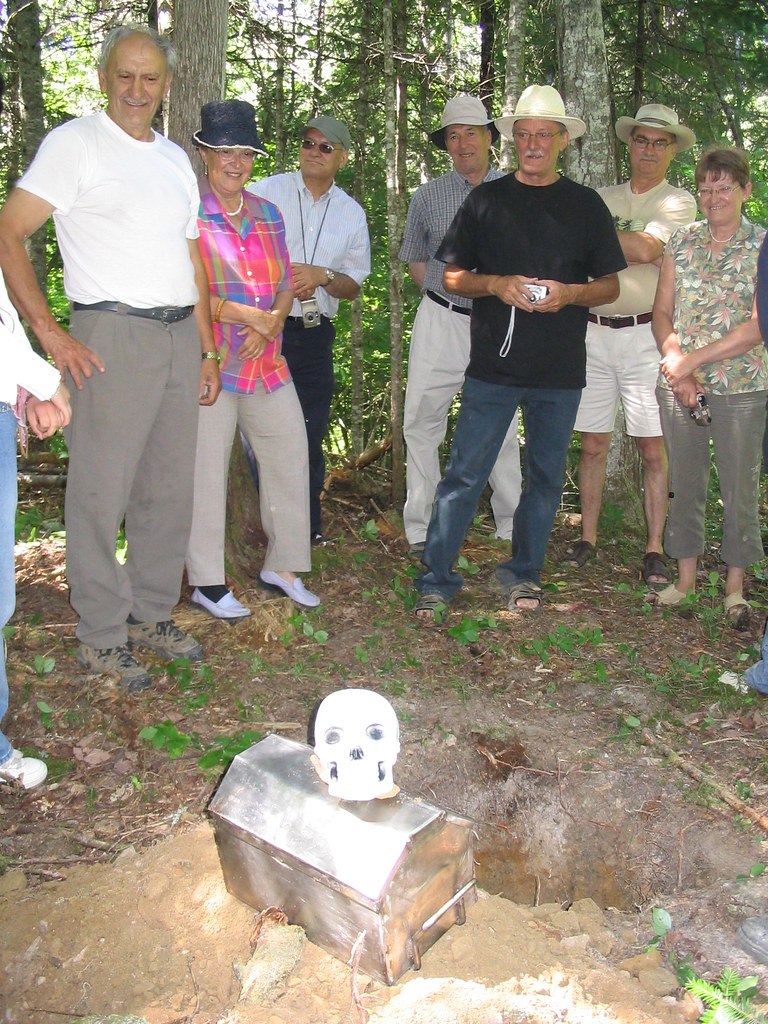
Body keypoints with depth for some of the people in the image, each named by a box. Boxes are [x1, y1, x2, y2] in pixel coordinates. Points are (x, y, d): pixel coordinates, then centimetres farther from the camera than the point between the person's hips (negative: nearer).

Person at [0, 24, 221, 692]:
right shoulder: (76, 143, -2)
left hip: (180, 337, 7)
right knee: (102, 492, -2)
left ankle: (153, 616, 25)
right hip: (112, 335, -6)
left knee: (170, 490, 10)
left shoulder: (176, 159, 18)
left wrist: (207, 351, 15)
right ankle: (102, 638, 11)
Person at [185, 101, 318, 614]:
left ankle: (284, 566, 23)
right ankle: (206, 582, 13)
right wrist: (245, 314, -14)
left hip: (267, 361, 6)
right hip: (208, 360, -6)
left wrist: (272, 323, -5)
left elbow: (286, 285, 16)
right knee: (205, 471, -1)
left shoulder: (268, 215, 16)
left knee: (291, 454, 8)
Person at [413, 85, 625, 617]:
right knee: (464, 475, -3)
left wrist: (568, 294, -10)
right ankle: (437, 578, 8)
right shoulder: (486, 199, 8)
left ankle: (523, 573, 26)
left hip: (561, 371, 2)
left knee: (545, 478, 9)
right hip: (493, 366, -1)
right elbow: (452, 275, 9)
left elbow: (611, 286, 10)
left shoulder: (586, 205, 9)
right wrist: (497, 285, -10)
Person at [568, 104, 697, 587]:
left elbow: (645, 247, -14)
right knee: (593, 443, 5)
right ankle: (588, 538, 16)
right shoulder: (602, 198, 17)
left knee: (653, 448, -2)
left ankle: (655, 550, 6)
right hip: (594, 330, 3)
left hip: (645, 334, -3)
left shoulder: (679, 202, 4)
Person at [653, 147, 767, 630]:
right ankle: (686, 575, 23)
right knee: (685, 481, 10)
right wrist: (676, 364, -10)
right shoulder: (682, 240, 7)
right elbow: (662, 313, 6)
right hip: (679, 386, 3)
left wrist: (692, 359, -16)